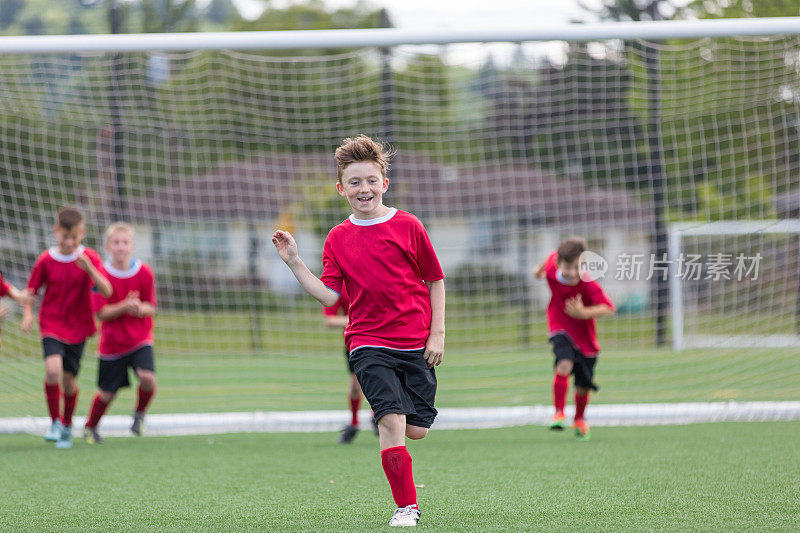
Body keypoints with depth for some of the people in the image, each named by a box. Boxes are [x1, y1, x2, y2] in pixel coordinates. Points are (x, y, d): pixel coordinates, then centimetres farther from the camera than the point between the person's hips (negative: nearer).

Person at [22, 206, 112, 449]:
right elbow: (31, 291, 5)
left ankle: (67, 426, 29)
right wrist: (27, 314, -12)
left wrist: (90, 269, -31)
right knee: (53, 369, -23)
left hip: (78, 327, 1)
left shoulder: (89, 258, -6)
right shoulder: (46, 260, -5)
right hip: (51, 326, -1)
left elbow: (106, 291, -16)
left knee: (69, 378, 6)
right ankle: (54, 422, -7)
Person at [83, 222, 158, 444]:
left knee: (147, 377, -23)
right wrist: (125, 306, -27)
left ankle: (140, 413, 8)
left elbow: (151, 308, 0)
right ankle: (90, 427, 33)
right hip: (111, 342, -1)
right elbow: (101, 313, -11)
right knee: (107, 393, 5)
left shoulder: (144, 273, -5)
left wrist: (140, 308, -23)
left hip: (140, 339, 1)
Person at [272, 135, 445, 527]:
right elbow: (329, 295, 0)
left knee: (416, 430, -1)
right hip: (368, 343, 0)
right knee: (392, 419, -17)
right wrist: (295, 263, -8)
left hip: (415, 344, 1)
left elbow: (435, 281, 6)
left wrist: (437, 333, 0)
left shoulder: (408, 226, -1)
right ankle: (406, 506, -9)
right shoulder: (338, 238, 4)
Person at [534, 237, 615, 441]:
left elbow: (609, 308, -29)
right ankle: (558, 413, -22)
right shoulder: (552, 270, -16)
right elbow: (553, 256, 7)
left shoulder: (588, 285, -27)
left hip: (584, 335, 0)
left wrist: (583, 313, -41)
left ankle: (579, 420, 41)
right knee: (565, 364, -30)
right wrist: (542, 267, 26)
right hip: (560, 327, 0)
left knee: (583, 386, 12)